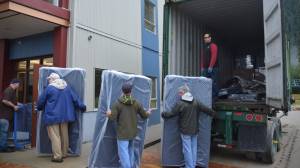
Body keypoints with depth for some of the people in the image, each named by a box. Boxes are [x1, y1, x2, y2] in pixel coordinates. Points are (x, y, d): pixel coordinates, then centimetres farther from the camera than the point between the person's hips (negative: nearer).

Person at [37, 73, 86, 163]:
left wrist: (39, 107, 23)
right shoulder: (66, 86, 6)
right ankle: (64, 154, 25)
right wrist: (82, 107, 14)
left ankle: (57, 156, -1)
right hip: (64, 115, 6)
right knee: (64, 135, 14)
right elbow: (75, 98, 7)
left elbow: (41, 101, 2)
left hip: (52, 116, -5)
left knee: (55, 136, -2)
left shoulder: (49, 88, -8)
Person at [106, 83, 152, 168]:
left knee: (123, 153, 0)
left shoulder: (117, 103, -12)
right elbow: (144, 115, 6)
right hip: (132, 132, 5)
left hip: (122, 133, -5)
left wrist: (109, 114, 8)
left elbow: (113, 118, -14)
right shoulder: (136, 103, -2)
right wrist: (148, 113, 28)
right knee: (130, 150, 21)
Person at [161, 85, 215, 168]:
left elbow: (171, 114, -10)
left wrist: (163, 114, 9)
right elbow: (206, 109, 11)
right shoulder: (196, 102, 3)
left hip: (185, 131, -6)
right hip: (194, 130, 6)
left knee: (187, 150, 2)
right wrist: (213, 113, 30)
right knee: (193, 148, 15)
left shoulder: (180, 104, -15)